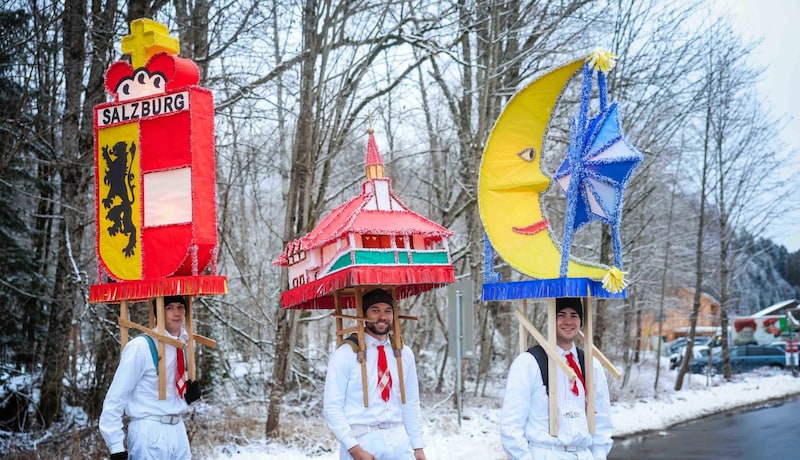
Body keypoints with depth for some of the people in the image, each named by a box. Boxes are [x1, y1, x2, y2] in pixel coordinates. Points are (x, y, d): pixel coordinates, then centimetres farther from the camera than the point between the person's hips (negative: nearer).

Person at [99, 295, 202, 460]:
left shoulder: (182, 348, 9)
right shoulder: (140, 347, -13)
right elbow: (115, 398, -12)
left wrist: (189, 396, 1)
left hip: (179, 432, 7)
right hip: (149, 434, -7)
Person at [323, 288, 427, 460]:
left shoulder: (405, 354, 9)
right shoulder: (345, 355, -5)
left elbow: (411, 404, 13)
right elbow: (332, 407, -8)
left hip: (398, 440, 4)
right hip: (361, 440, -4)